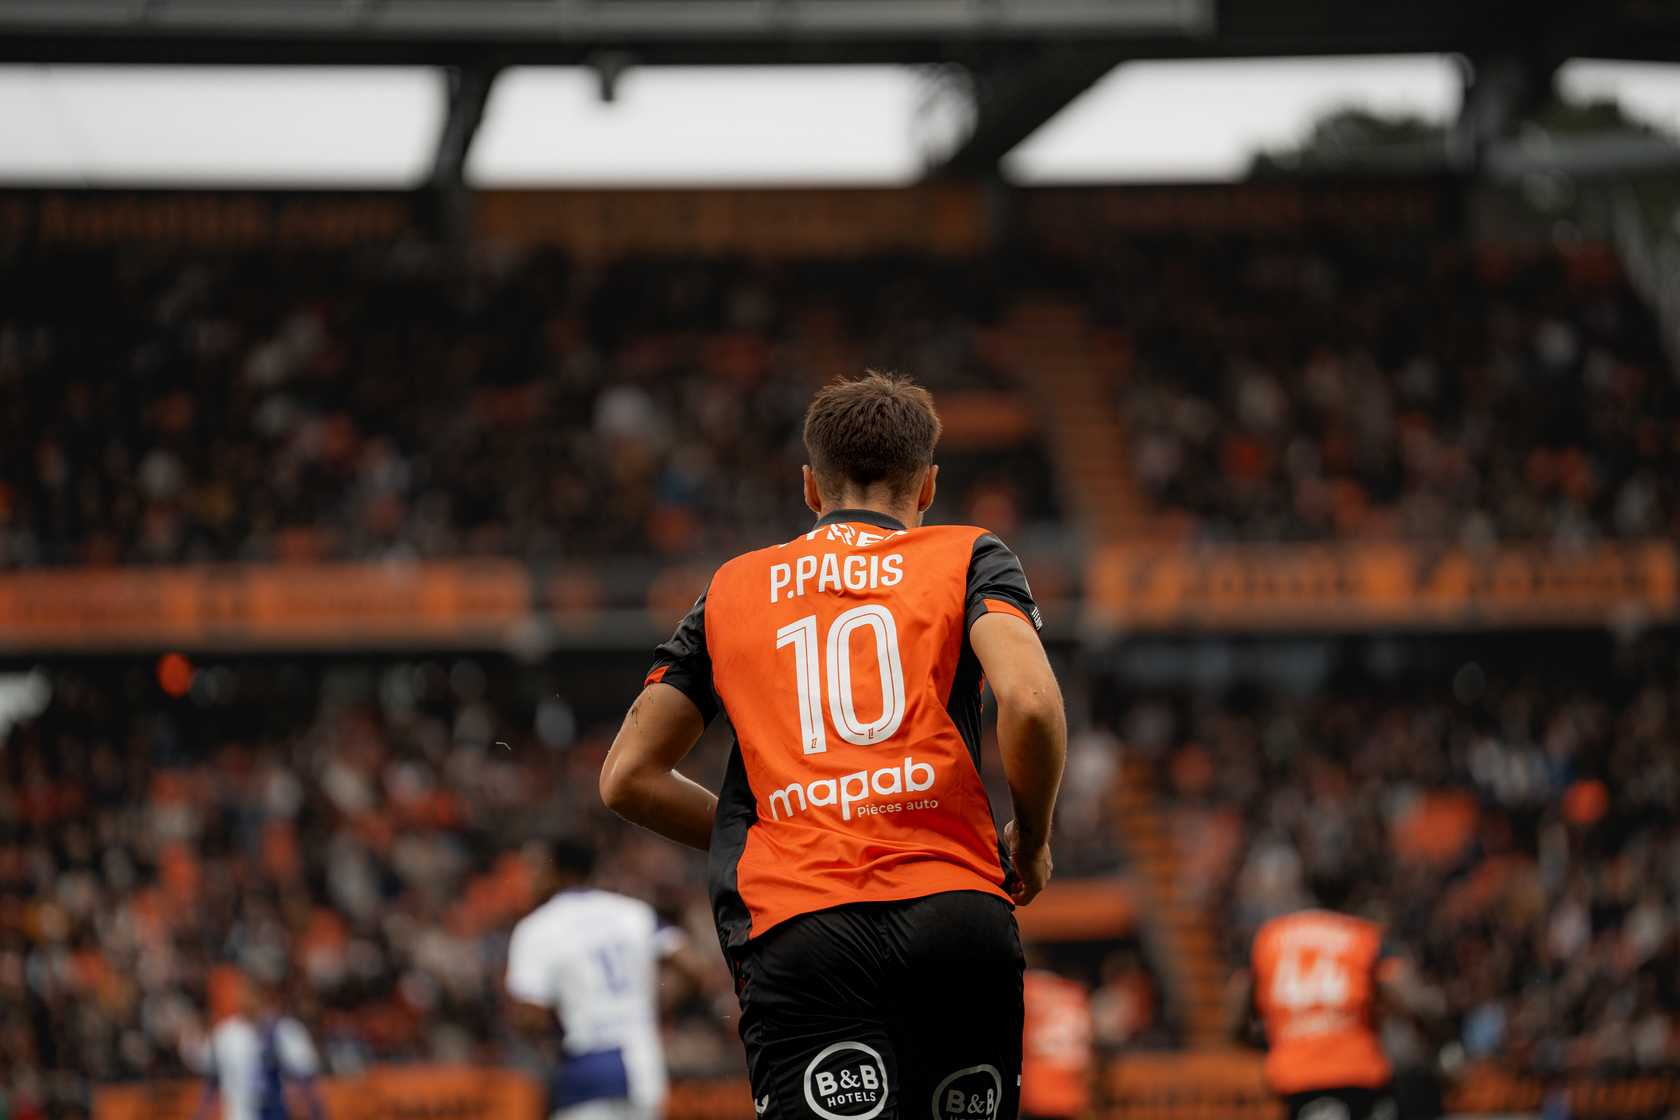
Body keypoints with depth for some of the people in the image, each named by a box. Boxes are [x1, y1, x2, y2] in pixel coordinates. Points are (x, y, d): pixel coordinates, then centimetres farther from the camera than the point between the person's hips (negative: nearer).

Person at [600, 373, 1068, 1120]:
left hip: (793, 930, 1)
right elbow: (1030, 702, -5)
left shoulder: (732, 588, 23)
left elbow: (627, 776, 21)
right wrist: (1031, 841, 12)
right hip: (955, 912, 0)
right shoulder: (968, 559, 15)